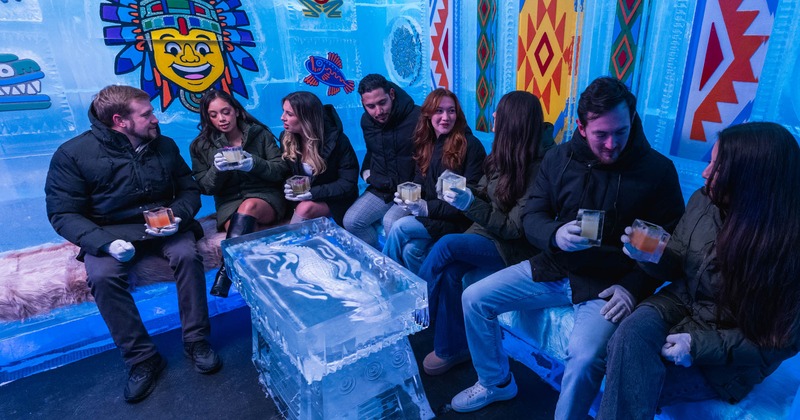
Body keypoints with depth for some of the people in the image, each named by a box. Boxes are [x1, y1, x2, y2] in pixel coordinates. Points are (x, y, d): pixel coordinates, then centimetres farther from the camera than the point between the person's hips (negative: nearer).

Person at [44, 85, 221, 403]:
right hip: (110, 232, -1)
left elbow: (189, 190, 8)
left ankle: (196, 341, -14)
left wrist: (178, 217, -14)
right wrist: (106, 242, -25)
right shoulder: (73, 154, -8)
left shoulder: (164, 145, 1)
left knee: (187, 255, -28)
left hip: (162, 226, 2)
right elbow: (63, 213, -8)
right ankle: (142, 358, -15)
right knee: (102, 276, -30)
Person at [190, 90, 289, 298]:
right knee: (245, 235, -32)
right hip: (229, 203, 2)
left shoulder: (260, 133, 3)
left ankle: (225, 270, -37)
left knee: (249, 206, -36)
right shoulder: (201, 145, 7)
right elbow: (205, 188, 4)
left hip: (266, 196, -1)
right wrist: (217, 169, -18)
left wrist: (255, 163, -22)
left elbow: (281, 170, -3)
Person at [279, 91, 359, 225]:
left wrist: (313, 193, -28)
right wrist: (287, 187, -17)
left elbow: (349, 182, -17)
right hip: (301, 198, 4)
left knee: (306, 208, -32)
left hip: (335, 200, -4)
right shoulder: (286, 138, -4)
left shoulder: (336, 139, -19)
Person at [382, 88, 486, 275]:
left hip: (458, 221, -5)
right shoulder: (425, 143, 10)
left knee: (400, 226, -23)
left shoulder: (470, 145, -10)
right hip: (429, 216, 5)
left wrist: (428, 207, -21)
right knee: (411, 249, -24)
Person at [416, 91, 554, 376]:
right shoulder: (504, 156, 2)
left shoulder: (538, 169, -20)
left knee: (447, 245, -25)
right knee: (449, 270, -21)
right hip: (487, 234, 6)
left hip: (514, 248, -6)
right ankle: (452, 349, -6)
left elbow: (515, 228, -19)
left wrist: (470, 205, -27)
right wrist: (461, 191, -8)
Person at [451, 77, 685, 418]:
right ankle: (495, 383, 20)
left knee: (585, 356, -31)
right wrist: (555, 235, -22)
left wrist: (634, 286, -14)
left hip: (610, 283, -3)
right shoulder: (559, 159, 0)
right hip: (554, 267, 4)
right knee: (474, 299, -4)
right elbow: (531, 216, 1)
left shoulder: (658, 169, -7)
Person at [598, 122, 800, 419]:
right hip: (680, 304, 4)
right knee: (629, 336, -29)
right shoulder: (704, 200, -7)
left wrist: (702, 346, -21)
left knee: (628, 387, -23)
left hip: (731, 356, -4)